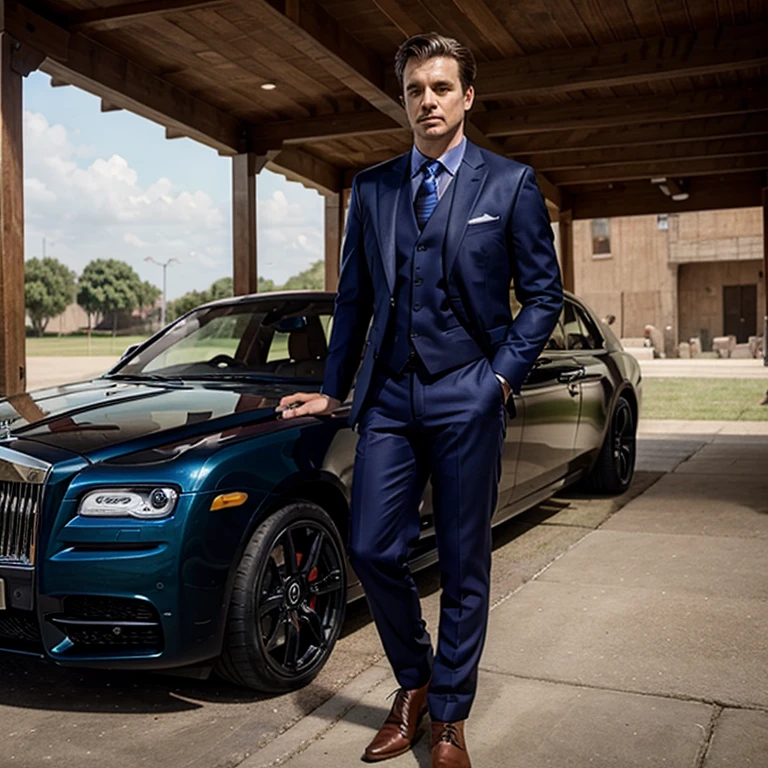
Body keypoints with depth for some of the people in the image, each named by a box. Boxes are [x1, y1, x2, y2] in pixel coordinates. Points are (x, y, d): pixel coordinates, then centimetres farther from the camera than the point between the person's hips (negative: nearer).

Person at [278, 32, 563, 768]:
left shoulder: (510, 183, 3)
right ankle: (413, 684, 28)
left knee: (463, 563, 5)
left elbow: (543, 292, 3)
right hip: (389, 396, 3)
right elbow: (353, 298, 14)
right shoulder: (370, 188, 11)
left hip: (467, 397, -2)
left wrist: (503, 374, -8)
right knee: (371, 549, 2)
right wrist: (332, 389, 11)